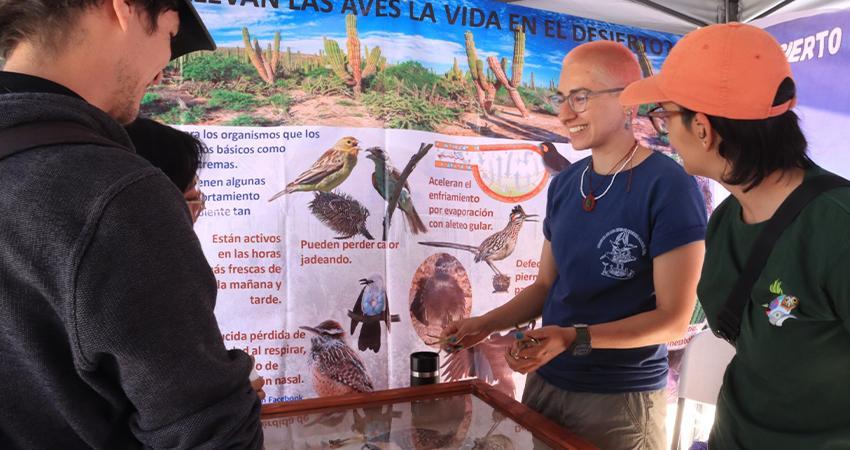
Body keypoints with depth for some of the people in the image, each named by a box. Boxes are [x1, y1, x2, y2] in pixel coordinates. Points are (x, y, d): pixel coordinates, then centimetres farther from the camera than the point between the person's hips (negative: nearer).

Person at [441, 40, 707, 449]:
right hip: (545, 381, 6)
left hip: (621, 397, -6)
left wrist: (574, 337, -28)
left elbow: (673, 318, -17)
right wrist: (488, 322, -5)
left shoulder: (670, 187, -16)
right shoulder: (563, 184, 3)